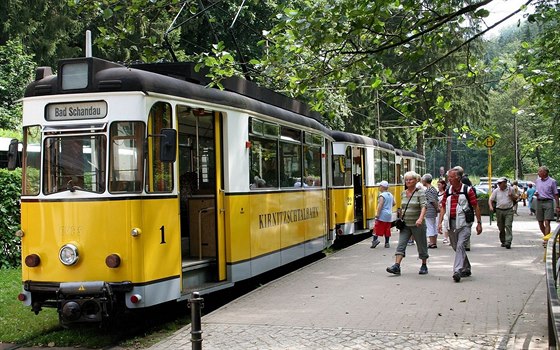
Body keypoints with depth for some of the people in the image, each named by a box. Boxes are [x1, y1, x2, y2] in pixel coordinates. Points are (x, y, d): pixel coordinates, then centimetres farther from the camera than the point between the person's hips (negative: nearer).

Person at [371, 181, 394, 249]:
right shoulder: (390, 195, 12)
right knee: (387, 229, 10)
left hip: (382, 215, -7)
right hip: (389, 215, 7)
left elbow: (380, 205, -20)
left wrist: (377, 215, -20)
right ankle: (387, 243, 11)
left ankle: (375, 239, -20)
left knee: (377, 228, -4)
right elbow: (393, 203, 23)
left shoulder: (382, 195, -12)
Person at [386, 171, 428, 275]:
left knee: (421, 245, 7)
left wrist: (420, 218, -34)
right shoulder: (403, 193, 10)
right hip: (405, 224, 5)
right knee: (401, 245, -7)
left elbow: (423, 206, -19)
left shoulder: (420, 192, -8)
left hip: (417, 224, -5)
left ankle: (424, 266, 24)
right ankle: (396, 266, -14)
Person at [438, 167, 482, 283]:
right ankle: (466, 269, 31)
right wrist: (440, 222, 2)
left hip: (464, 223, -6)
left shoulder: (467, 190, -4)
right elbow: (443, 208, 12)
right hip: (451, 224, 6)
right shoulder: (447, 191, 10)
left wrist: (479, 223, -3)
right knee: (456, 247, 13)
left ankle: (457, 271, -24)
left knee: (460, 246, -18)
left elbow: (476, 207, -1)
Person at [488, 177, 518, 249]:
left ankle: (508, 242, -18)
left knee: (508, 226, -14)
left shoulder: (511, 189, 3)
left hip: (509, 211, -2)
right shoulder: (496, 191, 4)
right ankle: (503, 241, 23)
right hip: (499, 210, 2)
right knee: (501, 228, 8)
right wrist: (491, 206, -13)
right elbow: (490, 199, 6)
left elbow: (515, 199, 13)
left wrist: (511, 196, -8)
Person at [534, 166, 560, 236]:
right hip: (539, 202, 5)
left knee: (547, 223, -13)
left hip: (548, 202, -5)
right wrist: (535, 194, 0)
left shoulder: (552, 181, -1)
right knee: (540, 223, 7)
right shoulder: (537, 181, 14)